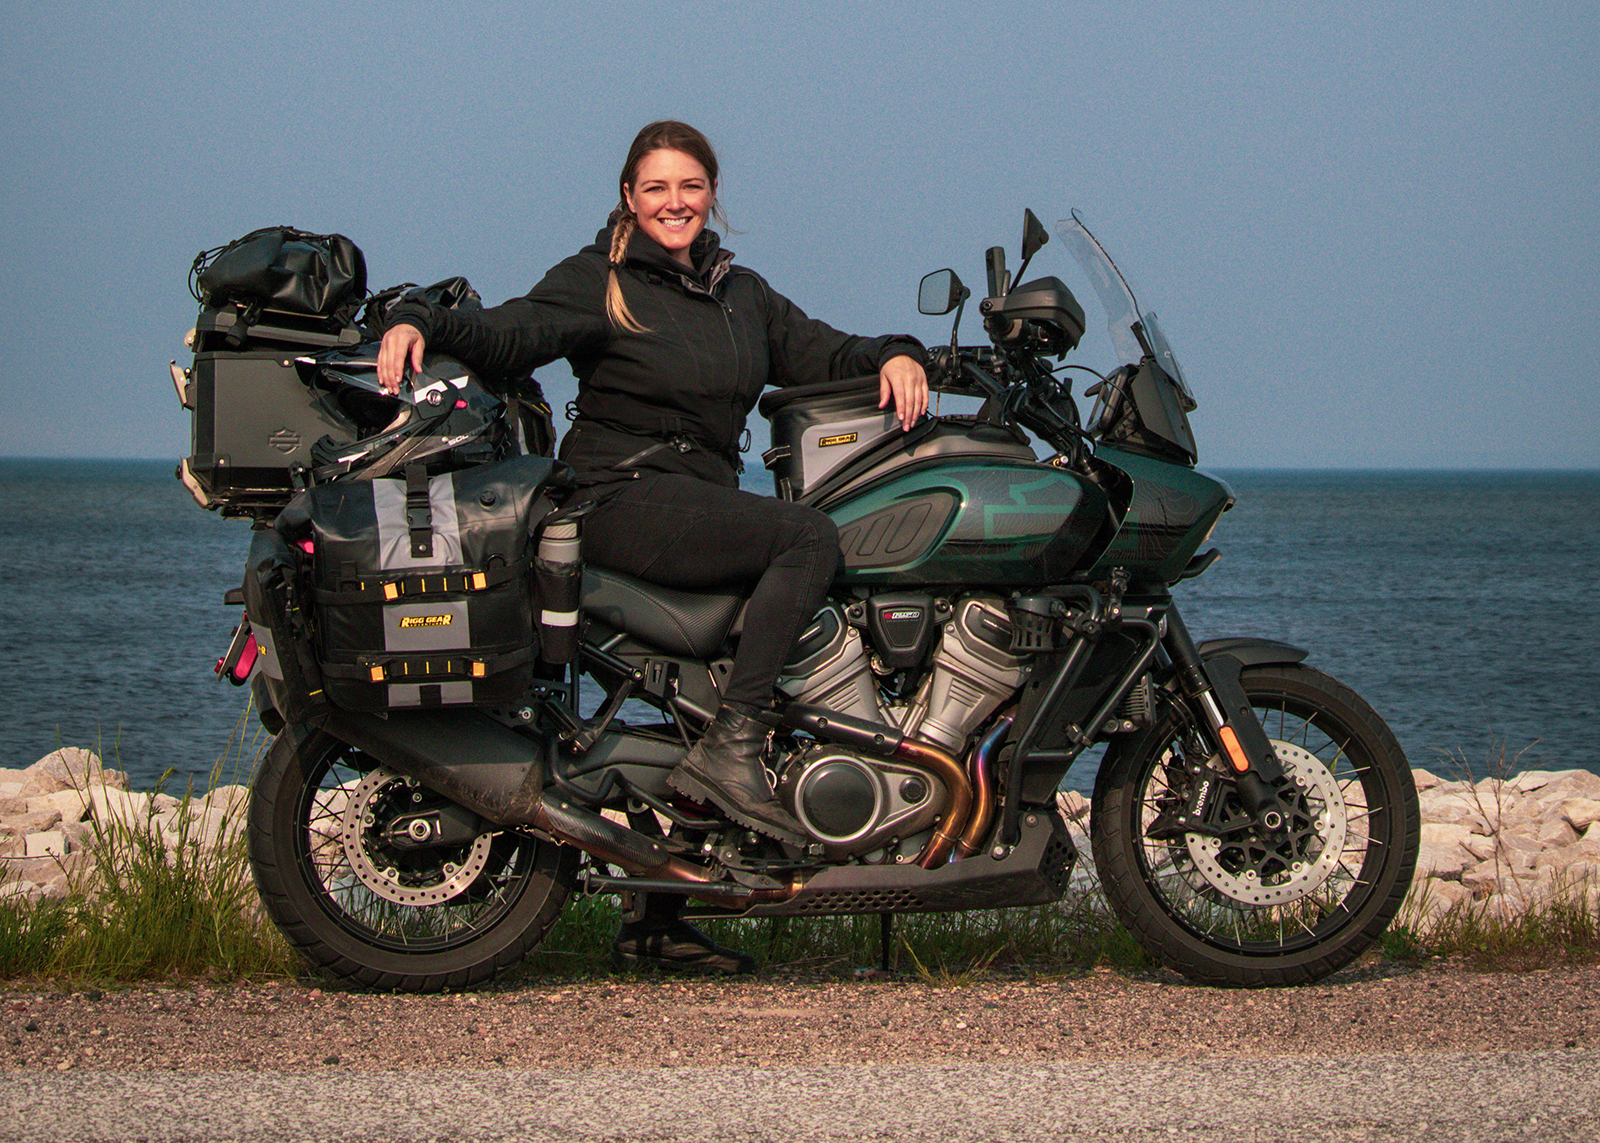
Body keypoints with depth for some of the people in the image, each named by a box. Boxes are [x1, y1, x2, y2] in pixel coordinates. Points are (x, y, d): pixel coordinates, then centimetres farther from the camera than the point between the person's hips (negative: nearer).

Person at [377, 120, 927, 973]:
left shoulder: (741, 293, 23)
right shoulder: (597, 282, 3)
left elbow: (816, 353, 24)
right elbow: (510, 335, -11)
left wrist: (894, 355, 3)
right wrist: (417, 325, -29)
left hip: (709, 505, 7)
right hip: (623, 502, -7)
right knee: (808, 536, -26)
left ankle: (659, 924, 7)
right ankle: (733, 747, -29)